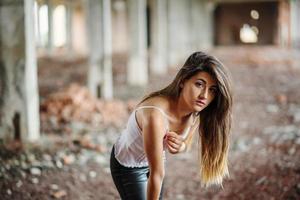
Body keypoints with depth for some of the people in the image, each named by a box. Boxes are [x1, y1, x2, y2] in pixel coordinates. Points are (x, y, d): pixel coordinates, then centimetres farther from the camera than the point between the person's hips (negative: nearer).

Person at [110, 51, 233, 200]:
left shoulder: (196, 112, -19)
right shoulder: (156, 115, -41)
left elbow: (186, 144, -1)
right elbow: (157, 174, -32)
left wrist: (179, 146, -24)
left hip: (152, 159, 7)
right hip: (128, 166, -7)